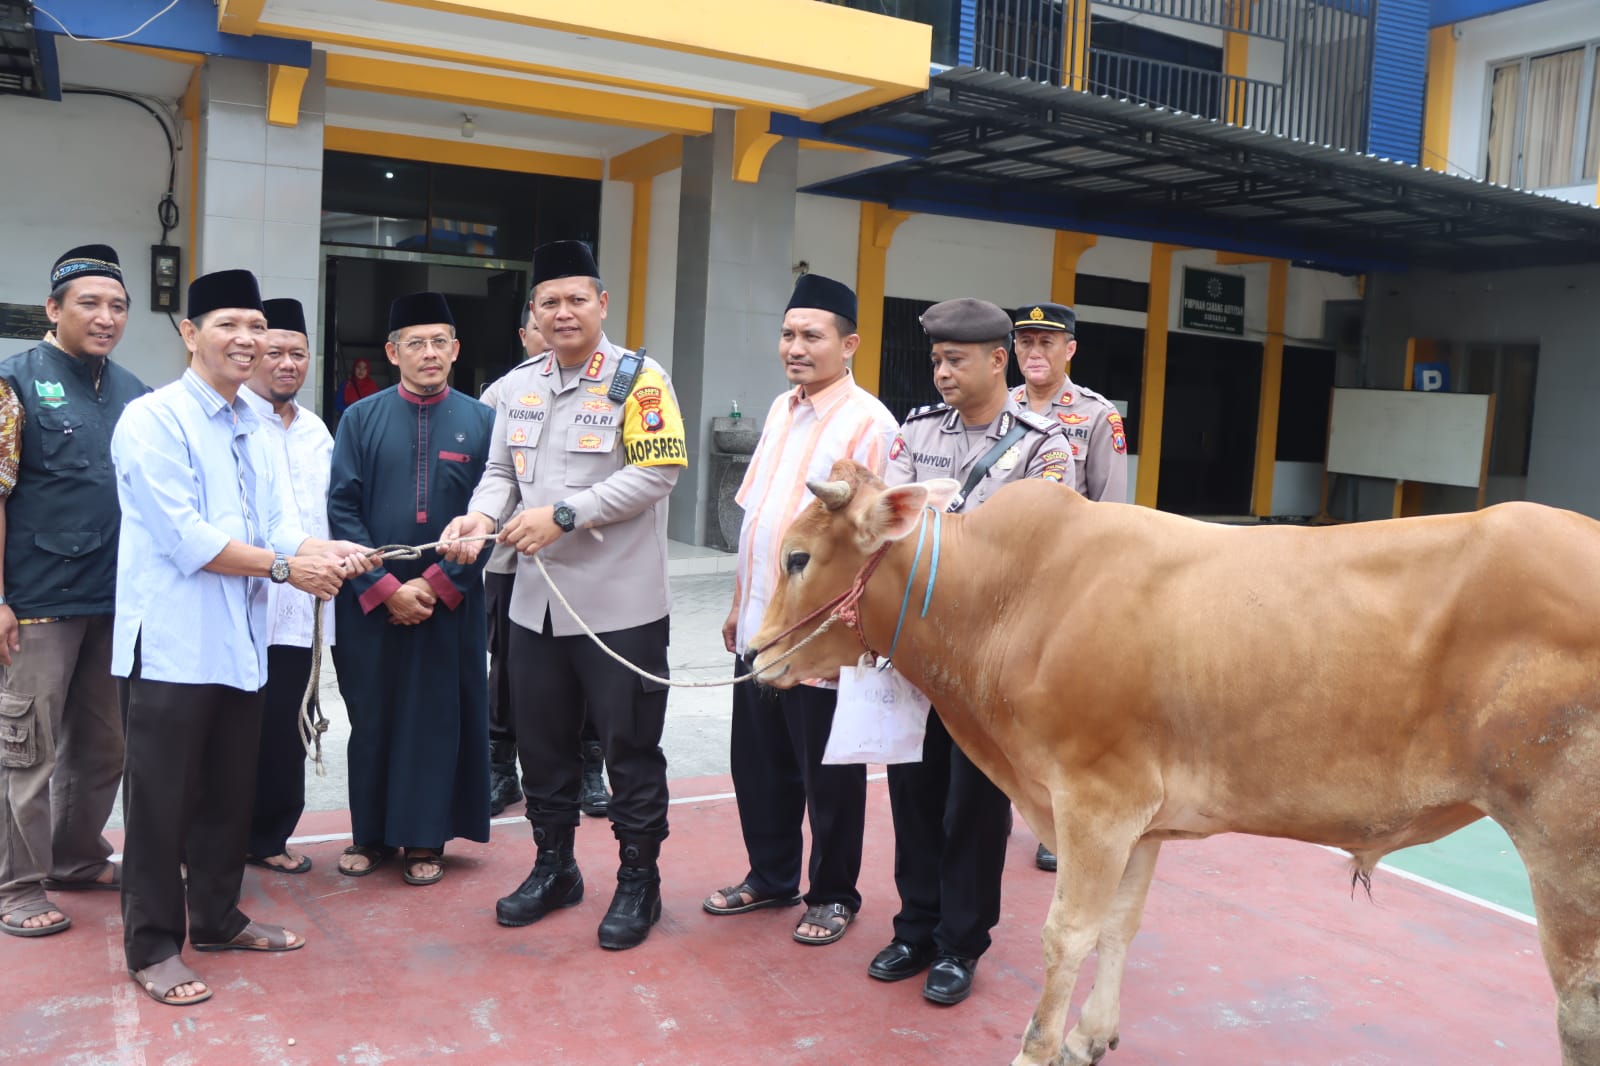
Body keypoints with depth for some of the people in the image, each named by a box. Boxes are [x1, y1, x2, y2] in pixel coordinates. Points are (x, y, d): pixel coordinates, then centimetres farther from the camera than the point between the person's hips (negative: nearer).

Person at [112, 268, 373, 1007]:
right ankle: (152, 946, 17)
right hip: (170, 642, -7)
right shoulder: (152, 419, -11)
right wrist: (285, 567, -15)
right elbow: (185, 538, -19)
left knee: (228, 794, 17)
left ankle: (217, 919, 32)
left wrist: (325, 551, -10)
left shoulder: (251, 428, 13)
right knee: (160, 800, 4)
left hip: (238, 640, 7)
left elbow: (270, 528, 9)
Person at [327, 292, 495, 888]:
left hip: (450, 600, 0)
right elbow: (341, 508, -3)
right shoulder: (361, 419, 2)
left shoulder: (481, 423, 1)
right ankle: (371, 834, 24)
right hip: (370, 600, 1)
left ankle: (426, 840, 19)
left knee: (439, 717, 6)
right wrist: (385, 586, -11)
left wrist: (436, 583, -10)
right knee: (372, 718, 9)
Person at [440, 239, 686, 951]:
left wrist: (563, 514, -21)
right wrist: (481, 516, -9)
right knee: (541, 744, 16)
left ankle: (639, 881, 21)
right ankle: (553, 868, 34)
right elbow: (501, 471, 13)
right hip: (536, 600, 6)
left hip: (620, 604, -6)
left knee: (630, 747, 5)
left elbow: (655, 474, -18)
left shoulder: (639, 380, -9)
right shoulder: (519, 387, 11)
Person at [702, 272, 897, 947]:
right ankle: (771, 878, 36)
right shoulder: (780, 411, 11)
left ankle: (833, 896, 27)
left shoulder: (868, 422, -13)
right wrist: (740, 604, 17)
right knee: (758, 763, 17)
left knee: (828, 776, 8)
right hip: (760, 629, 7)